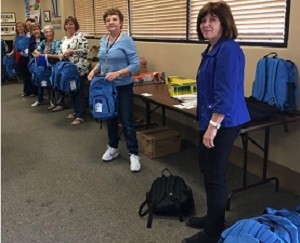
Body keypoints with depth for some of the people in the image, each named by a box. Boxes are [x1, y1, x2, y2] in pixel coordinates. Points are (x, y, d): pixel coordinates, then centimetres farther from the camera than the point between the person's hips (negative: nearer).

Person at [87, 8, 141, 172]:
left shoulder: (126, 40, -13)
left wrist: (117, 73, -27)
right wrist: (94, 70, 0)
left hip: (123, 87, -6)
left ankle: (134, 154, 9)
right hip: (106, 86, 7)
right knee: (110, 118, 16)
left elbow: (135, 64, -17)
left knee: (126, 120, -2)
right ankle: (113, 148, 32)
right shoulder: (103, 40, 8)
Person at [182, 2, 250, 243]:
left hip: (223, 122, -10)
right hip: (211, 119, 10)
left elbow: (226, 94, -25)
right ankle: (213, 217, 36)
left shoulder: (228, 50, -19)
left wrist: (213, 126, -24)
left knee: (215, 173, 0)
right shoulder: (212, 49, 12)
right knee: (206, 167, 19)